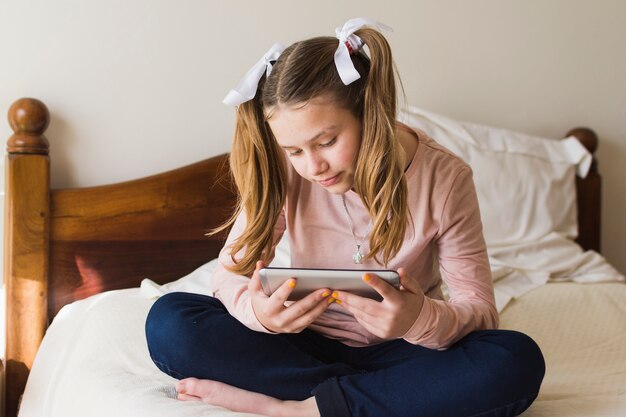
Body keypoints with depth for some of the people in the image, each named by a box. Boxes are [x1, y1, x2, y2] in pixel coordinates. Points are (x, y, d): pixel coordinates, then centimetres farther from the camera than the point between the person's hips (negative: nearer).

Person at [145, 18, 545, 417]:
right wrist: (257, 310, -34)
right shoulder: (284, 170, -10)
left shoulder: (444, 178, -15)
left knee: (517, 361, -31)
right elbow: (231, 273, -9)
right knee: (168, 320, -22)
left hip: (396, 352, -1)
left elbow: (480, 309, -13)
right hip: (307, 345, 2)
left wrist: (422, 319, -37)